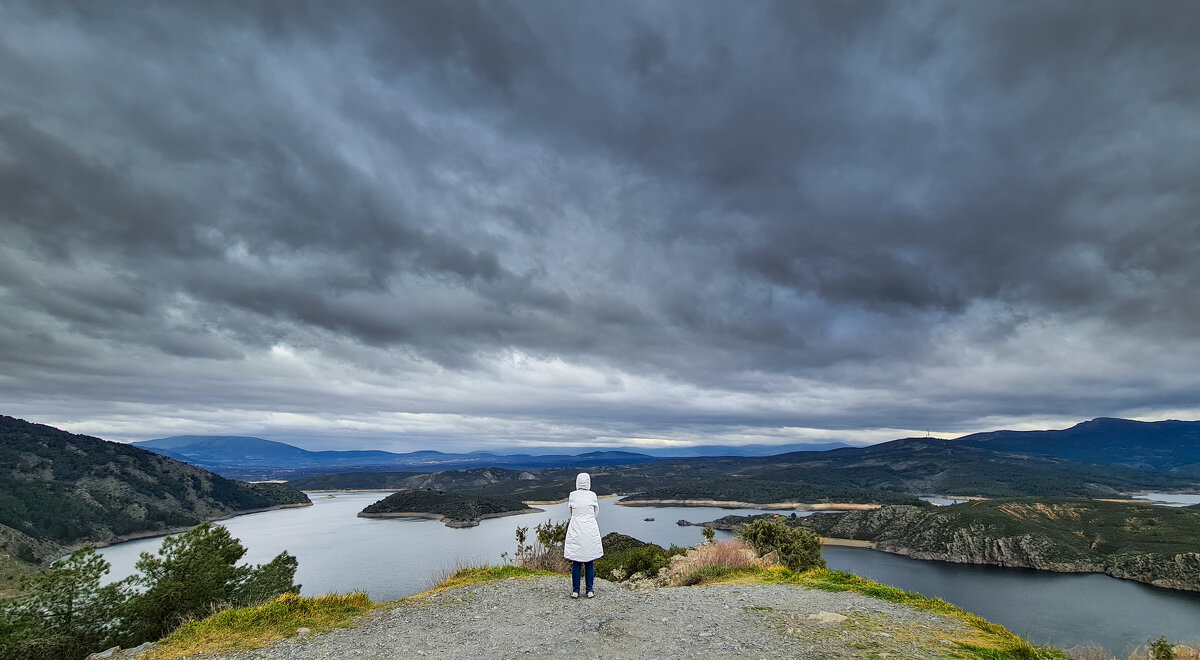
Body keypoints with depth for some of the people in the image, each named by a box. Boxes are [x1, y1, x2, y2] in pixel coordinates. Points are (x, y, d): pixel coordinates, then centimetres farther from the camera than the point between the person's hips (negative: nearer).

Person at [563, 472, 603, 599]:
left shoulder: (572, 495, -4)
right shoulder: (592, 495, -5)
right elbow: (596, 511, 10)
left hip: (575, 530, 0)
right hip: (590, 531, 0)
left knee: (576, 562, 7)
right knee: (589, 562, 9)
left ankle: (575, 591, 11)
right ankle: (590, 591, 13)